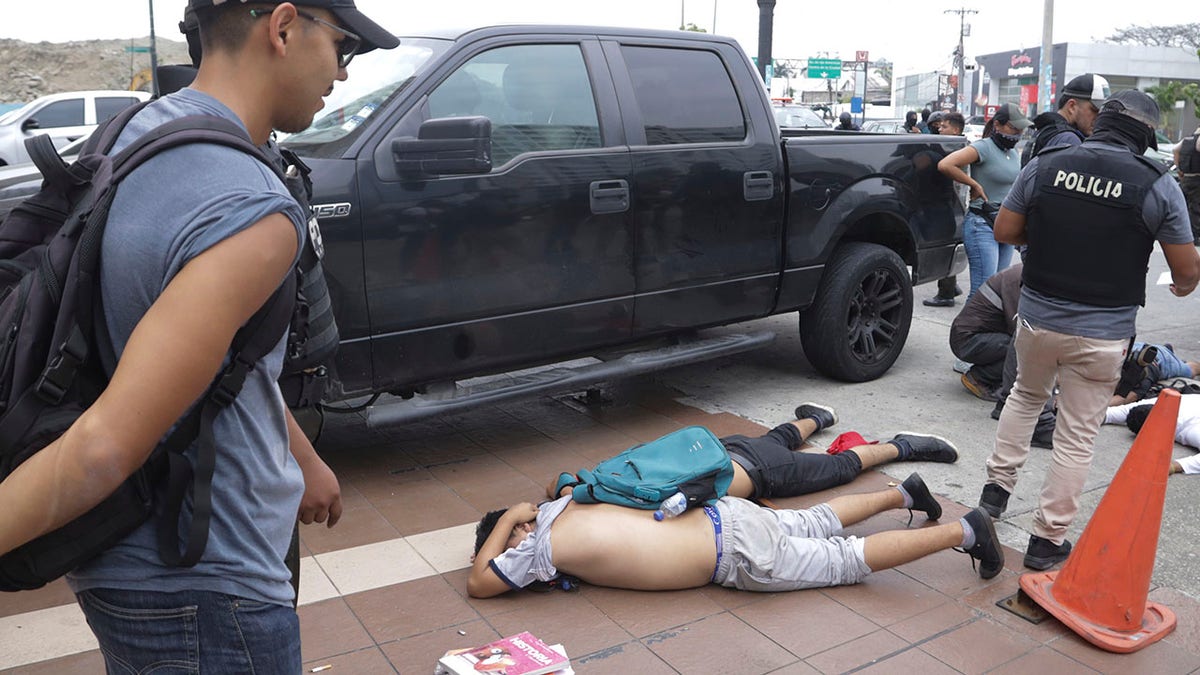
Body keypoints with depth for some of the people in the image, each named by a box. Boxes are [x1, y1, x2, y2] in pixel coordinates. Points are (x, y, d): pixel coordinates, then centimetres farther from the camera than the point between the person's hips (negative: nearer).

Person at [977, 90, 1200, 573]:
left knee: (1026, 396, 29)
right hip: (1103, 332, -2)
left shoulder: (1044, 165, -4)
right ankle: (1048, 539, 16)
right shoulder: (1158, 185, -9)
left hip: (1037, 316, 2)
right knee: (1077, 435, 8)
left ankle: (998, 484, 30)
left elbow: (1004, 231, 2)